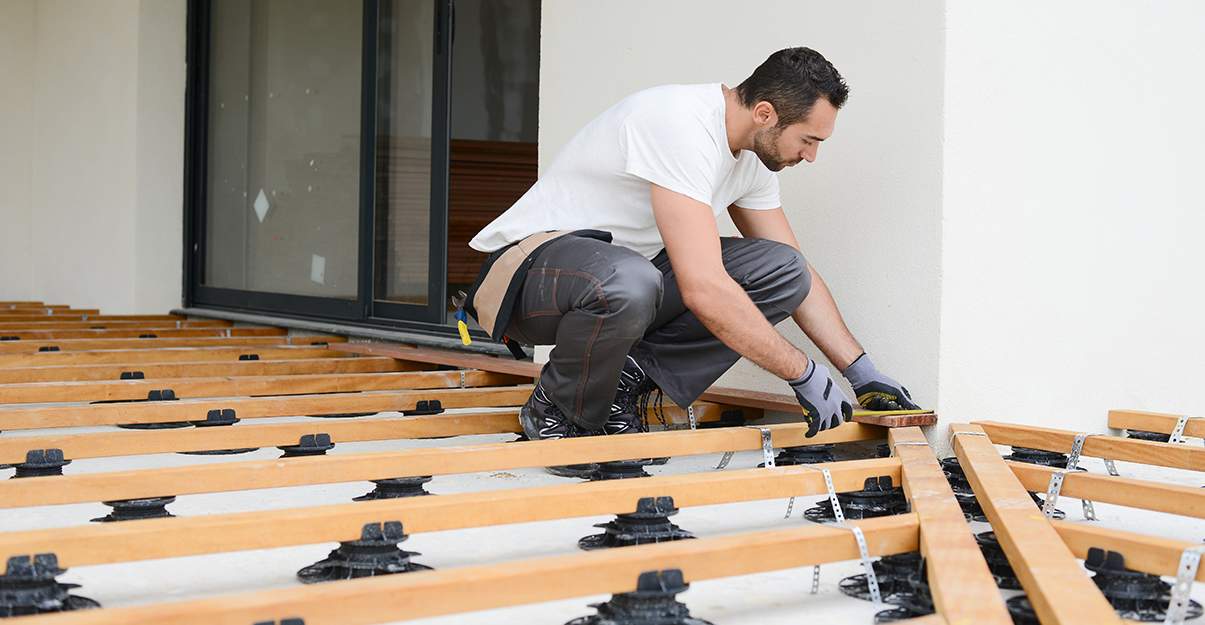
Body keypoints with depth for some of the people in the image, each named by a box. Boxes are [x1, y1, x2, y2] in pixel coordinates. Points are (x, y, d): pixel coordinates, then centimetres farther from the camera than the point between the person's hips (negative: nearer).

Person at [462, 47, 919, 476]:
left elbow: (795, 276, 11)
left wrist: (862, 373, 4)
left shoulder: (754, 152, 2)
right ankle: (557, 411, -12)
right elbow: (703, 289, -35)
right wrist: (803, 373, -26)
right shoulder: (681, 126, -28)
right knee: (626, 283, -44)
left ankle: (629, 377, -3)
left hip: (626, 266, 8)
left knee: (782, 270, -10)